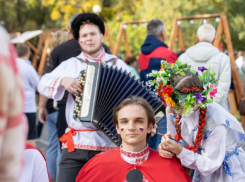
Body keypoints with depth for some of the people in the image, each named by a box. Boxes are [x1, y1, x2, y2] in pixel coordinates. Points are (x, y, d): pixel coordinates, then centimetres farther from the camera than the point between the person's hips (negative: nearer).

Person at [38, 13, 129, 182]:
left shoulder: (118, 65, 9)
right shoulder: (70, 64, 13)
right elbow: (43, 84, 7)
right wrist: (62, 81, -12)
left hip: (109, 143, -1)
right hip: (76, 143, 1)